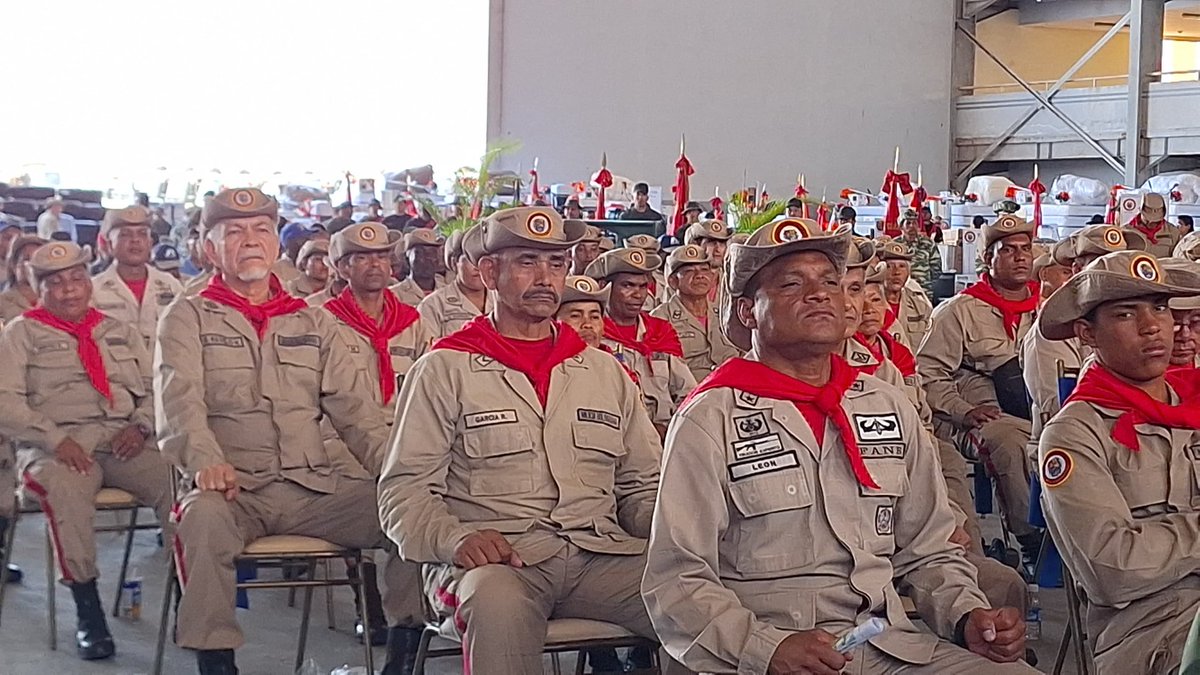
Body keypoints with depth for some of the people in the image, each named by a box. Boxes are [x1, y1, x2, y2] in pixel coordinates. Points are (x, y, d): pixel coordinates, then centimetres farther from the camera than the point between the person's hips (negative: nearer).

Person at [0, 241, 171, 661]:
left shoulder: (121, 331, 25)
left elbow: (154, 388, 20)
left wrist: (141, 425, -2)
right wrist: (55, 440, -13)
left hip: (123, 441, 3)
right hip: (57, 446, -3)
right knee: (65, 488, -39)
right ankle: (87, 611, -29)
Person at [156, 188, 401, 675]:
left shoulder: (314, 322, 20)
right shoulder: (187, 319, 9)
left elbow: (355, 410, 12)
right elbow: (179, 401, -8)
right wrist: (205, 461, -30)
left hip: (312, 486, 3)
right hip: (234, 488, -3)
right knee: (203, 515, -37)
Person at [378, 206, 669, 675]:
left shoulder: (605, 371, 22)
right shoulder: (446, 369, 9)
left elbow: (642, 487, 23)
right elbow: (405, 491, 3)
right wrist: (456, 539, -18)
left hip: (598, 556, 4)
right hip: (496, 560, -4)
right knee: (497, 600, -40)